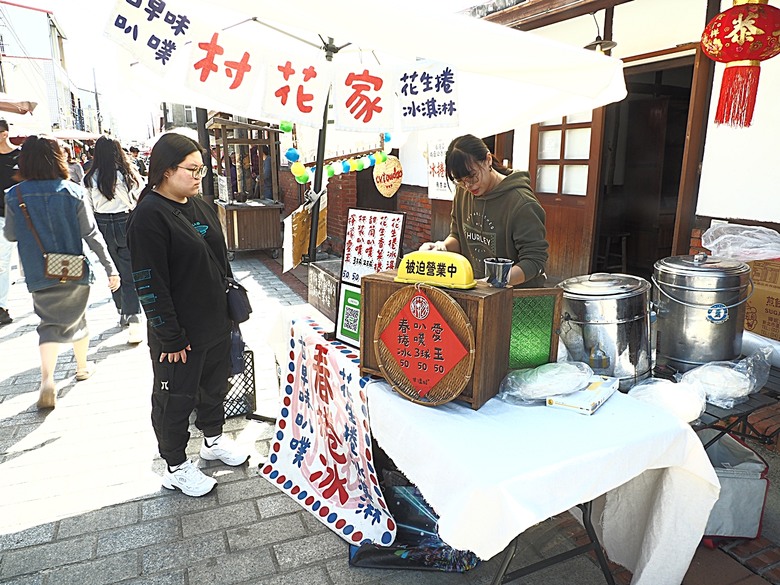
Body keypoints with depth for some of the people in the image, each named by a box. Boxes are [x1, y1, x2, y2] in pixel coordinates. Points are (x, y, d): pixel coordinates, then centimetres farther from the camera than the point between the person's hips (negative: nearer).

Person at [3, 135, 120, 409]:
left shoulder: (14, 196, -7)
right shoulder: (73, 192, -11)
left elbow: (10, 235, 5)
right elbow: (91, 234, -11)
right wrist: (110, 268, -6)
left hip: (39, 275, 0)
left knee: (50, 324, 9)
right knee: (77, 318, 18)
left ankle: (47, 378, -10)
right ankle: (82, 367, 35)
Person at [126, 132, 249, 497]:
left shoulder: (201, 206, 6)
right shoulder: (149, 217, -19)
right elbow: (150, 283, -20)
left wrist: (230, 308, 15)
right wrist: (170, 337, -19)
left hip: (216, 323, 8)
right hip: (180, 333, -8)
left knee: (215, 384, 23)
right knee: (176, 398, 10)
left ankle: (213, 440, 45)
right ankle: (175, 468, 29)